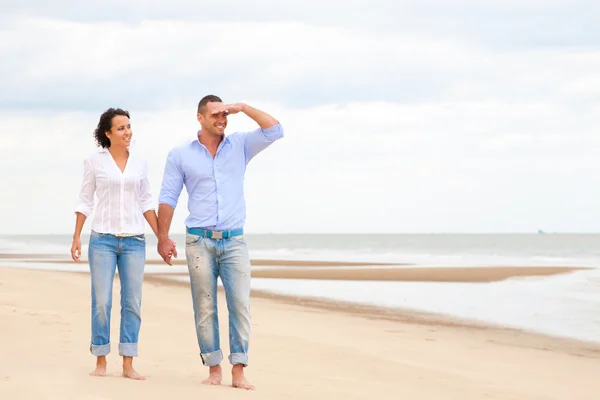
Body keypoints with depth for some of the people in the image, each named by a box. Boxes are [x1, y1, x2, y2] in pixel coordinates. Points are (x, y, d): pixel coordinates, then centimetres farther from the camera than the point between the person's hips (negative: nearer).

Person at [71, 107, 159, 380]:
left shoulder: (139, 162, 7)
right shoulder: (94, 161, 0)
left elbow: (145, 203, 11)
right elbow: (85, 201, 3)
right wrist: (76, 237, -4)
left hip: (134, 240, 2)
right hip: (103, 238, -2)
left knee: (132, 303, 0)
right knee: (101, 302, -3)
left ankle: (128, 365, 4)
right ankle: (101, 360, 9)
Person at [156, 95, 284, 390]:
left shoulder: (240, 145, 8)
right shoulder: (180, 155, 4)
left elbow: (275, 131, -4)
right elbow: (167, 198, 3)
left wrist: (243, 107, -7)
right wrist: (163, 238, -3)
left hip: (234, 241, 1)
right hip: (199, 241, -1)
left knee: (240, 305, -9)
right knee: (205, 309, 0)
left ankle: (238, 372, -9)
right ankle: (214, 369, 8)